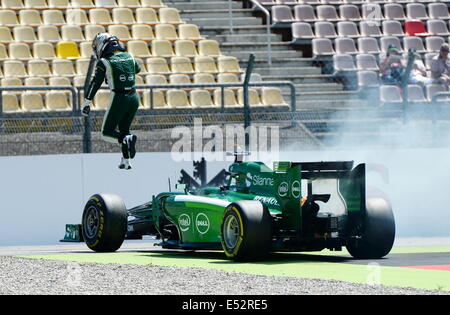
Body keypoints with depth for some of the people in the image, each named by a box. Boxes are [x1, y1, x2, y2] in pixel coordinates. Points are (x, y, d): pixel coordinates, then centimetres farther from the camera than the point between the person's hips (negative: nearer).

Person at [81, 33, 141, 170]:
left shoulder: (104, 62, -6)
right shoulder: (129, 57, 10)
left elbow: (95, 84, -5)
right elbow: (137, 69, 32)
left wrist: (86, 104, 2)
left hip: (119, 98, -6)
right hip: (134, 97, 6)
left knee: (107, 133, 5)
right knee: (124, 129, 22)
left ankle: (126, 139, -23)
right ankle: (126, 161, 17)